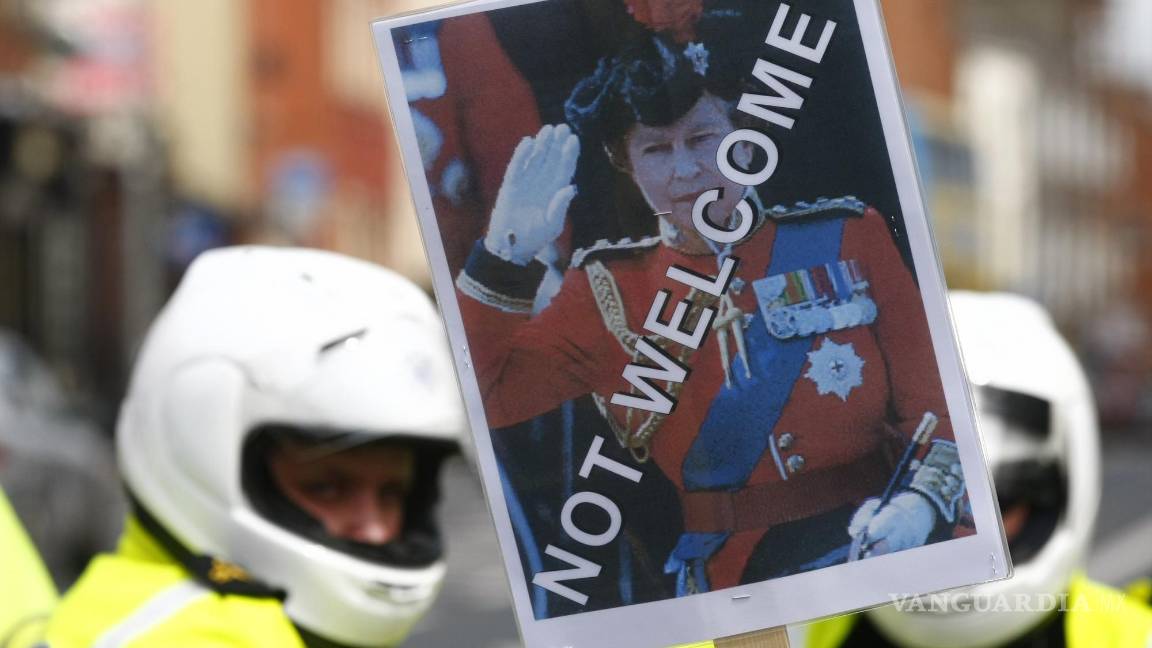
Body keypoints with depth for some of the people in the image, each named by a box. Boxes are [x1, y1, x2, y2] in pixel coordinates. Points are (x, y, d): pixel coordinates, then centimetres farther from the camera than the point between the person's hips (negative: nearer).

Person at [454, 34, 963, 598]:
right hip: (736, 582, 0)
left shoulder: (848, 238, 7)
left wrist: (920, 500, -15)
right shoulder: (611, 292, 9)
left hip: (886, 548, 0)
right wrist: (504, 258, -7)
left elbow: (931, 402, 5)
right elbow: (485, 393, 3)